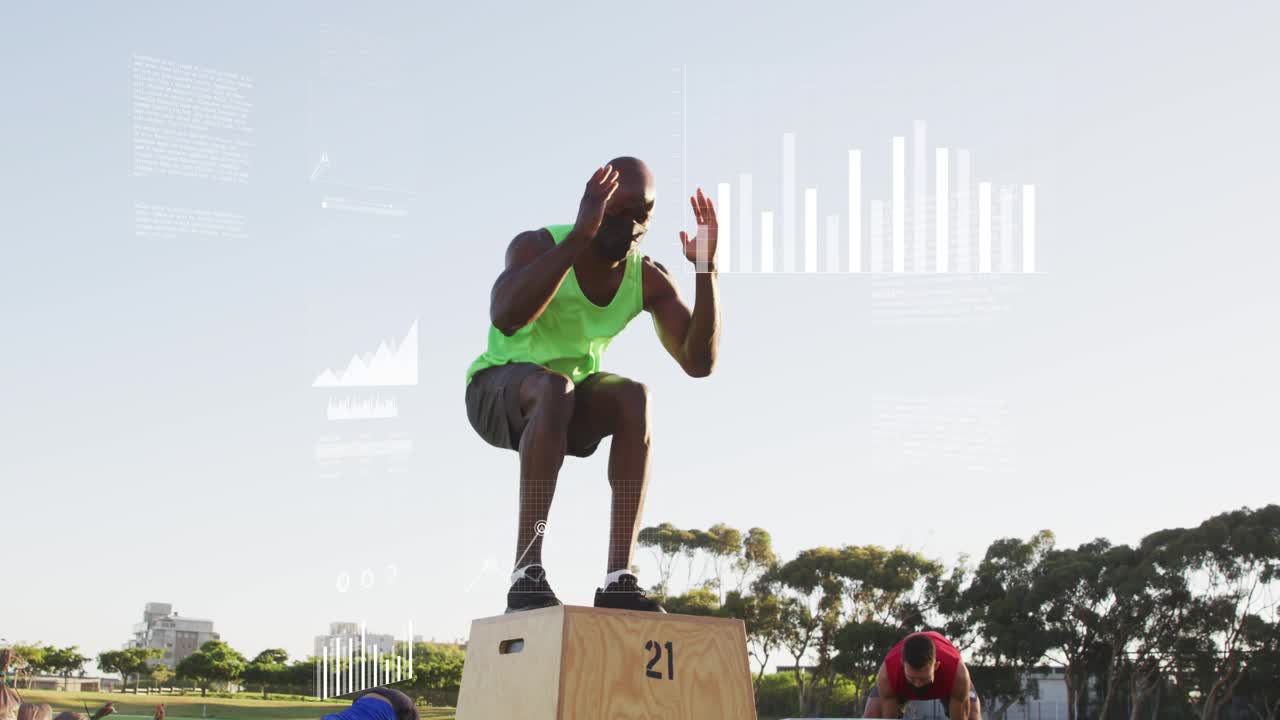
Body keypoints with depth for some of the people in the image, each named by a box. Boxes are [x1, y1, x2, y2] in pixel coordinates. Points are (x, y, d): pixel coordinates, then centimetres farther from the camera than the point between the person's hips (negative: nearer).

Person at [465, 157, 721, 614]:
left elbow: (698, 362, -19)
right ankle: (526, 573, -41)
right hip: (497, 391, -4)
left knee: (633, 398, -29)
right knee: (554, 388, -38)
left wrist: (707, 270, -29)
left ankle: (619, 579, -33)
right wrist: (579, 236, -48)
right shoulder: (537, 246, -22)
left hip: (571, 399, 4)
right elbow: (505, 318, -43)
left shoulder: (648, 280, -10)